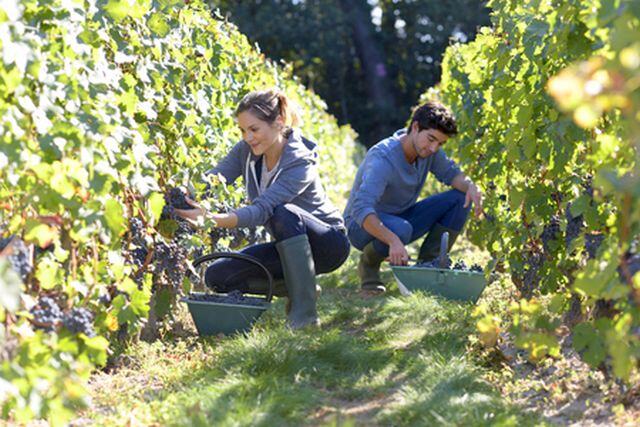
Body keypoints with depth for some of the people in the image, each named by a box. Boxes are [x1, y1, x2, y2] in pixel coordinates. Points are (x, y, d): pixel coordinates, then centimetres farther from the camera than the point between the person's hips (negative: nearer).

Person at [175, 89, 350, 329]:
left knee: (284, 213, -38)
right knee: (217, 277, -11)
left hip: (328, 243, -7)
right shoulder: (247, 150, -7)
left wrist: (212, 218, -52)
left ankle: (305, 308, -32)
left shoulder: (300, 163, -28)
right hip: (289, 246, 7)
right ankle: (298, 286, 3)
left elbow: (261, 210, -39)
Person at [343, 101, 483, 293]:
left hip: (402, 218, 7)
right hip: (365, 225, -7)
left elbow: (450, 172, 7)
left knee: (460, 198, -7)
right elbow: (362, 209, -41)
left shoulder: (426, 149, -8)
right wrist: (393, 240, -55)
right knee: (401, 228, -42)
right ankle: (368, 265, -9)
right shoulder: (382, 158, -31)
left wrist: (470, 186, -18)